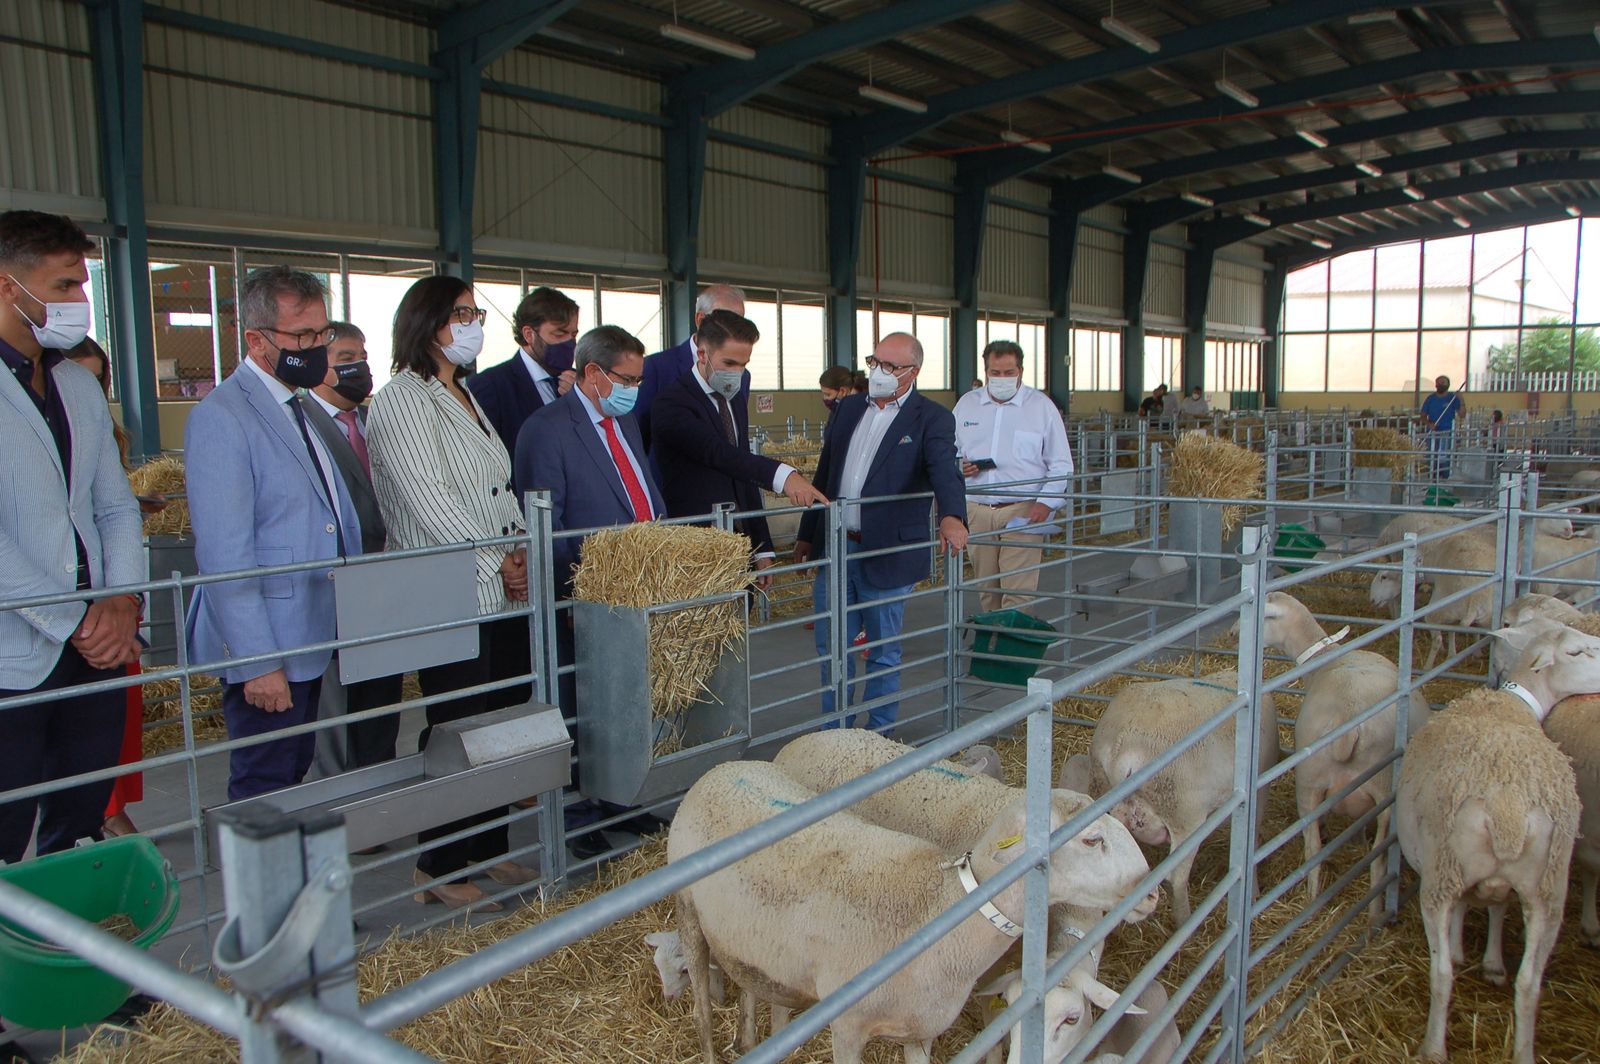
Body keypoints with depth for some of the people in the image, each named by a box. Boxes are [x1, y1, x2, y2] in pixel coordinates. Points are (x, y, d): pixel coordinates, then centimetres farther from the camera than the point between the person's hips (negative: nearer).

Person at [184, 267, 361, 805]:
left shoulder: (299, 411, 14)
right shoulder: (220, 418, -15)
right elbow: (223, 556, -20)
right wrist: (257, 662, -20)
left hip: (309, 639, 9)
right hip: (265, 649, -9)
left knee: (294, 778, 17)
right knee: (264, 792, 1)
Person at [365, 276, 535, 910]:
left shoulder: (464, 398, 20)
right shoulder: (402, 400, -8)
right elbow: (428, 499, -16)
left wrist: (520, 553, 3)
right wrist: (497, 562, -11)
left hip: (504, 596, 8)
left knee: (503, 723, 11)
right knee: (456, 729, -1)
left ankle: (488, 851, 25)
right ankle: (439, 870, 13)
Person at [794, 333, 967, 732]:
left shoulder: (932, 419, -7)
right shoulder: (849, 408, 10)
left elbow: (944, 473, -24)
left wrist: (952, 516, -44)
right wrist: (807, 535, 16)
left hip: (886, 553, -5)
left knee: (884, 653, 8)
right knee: (832, 649, 12)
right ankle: (835, 734, 27)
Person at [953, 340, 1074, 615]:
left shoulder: (1041, 406, 2)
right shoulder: (966, 404, 11)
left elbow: (1061, 465, 2)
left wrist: (1046, 502, -11)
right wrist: (958, 464, -3)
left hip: (1023, 510, -3)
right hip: (977, 510, 4)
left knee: (1018, 592, -10)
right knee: (986, 590, 10)